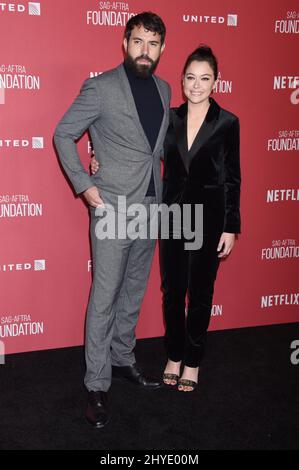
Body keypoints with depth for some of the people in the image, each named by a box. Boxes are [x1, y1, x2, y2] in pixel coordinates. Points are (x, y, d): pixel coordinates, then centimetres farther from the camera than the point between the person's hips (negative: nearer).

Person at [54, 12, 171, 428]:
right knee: (105, 297, -1)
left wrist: (162, 178, 9)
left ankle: (123, 359, 33)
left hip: (151, 206, 6)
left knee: (134, 293, 16)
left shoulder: (163, 89, 10)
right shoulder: (101, 87, -9)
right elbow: (63, 135, -5)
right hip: (113, 208, -6)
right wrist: (84, 186, -10)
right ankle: (97, 385, 10)